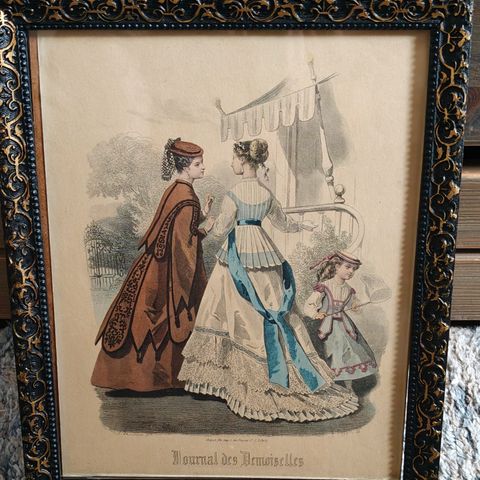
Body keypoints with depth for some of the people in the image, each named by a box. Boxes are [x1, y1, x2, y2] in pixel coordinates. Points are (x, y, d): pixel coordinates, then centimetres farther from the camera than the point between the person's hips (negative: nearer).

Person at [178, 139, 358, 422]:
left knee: (242, 312, 2)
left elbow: (221, 229, -12)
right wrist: (303, 226, 34)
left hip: (238, 254, -5)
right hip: (262, 251, 5)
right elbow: (283, 224, 15)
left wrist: (211, 220, 9)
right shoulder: (267, 194, 5)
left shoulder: (235, 194, -12)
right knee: (274, 309, 9)